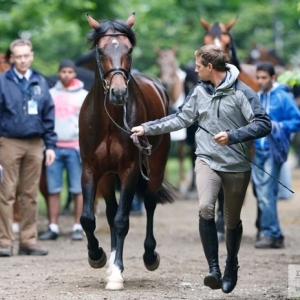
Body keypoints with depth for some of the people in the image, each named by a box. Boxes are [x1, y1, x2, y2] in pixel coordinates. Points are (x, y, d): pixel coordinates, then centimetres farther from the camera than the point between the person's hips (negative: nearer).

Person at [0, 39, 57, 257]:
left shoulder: (40, 83, 10)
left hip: (35, 144, 3)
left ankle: (29, 240, 11)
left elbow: (48, 116, 12)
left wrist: (50, 145, 7)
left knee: (30, 195, 7)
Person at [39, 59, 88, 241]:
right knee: (53, 190, 1)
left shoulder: (83, 96, 5)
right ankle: (53, 228, 5)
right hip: (54, 147, 2)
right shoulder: (50, 94, 11)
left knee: (78, 189, -1)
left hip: (75, 147, -2)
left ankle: (78, 227, 3)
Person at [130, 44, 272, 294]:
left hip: (237, 165, -3)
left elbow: (264, 124, -15)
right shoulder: (200, 91, 5)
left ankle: (231, 265, 36)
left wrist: (232, 137, -26)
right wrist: (147, 128, 13)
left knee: (232, 220, 10)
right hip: (207, 160, 3)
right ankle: (214, 269, -21)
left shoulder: (241, 92, -12)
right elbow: (181, 119, 16)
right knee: (206, 208, -22)